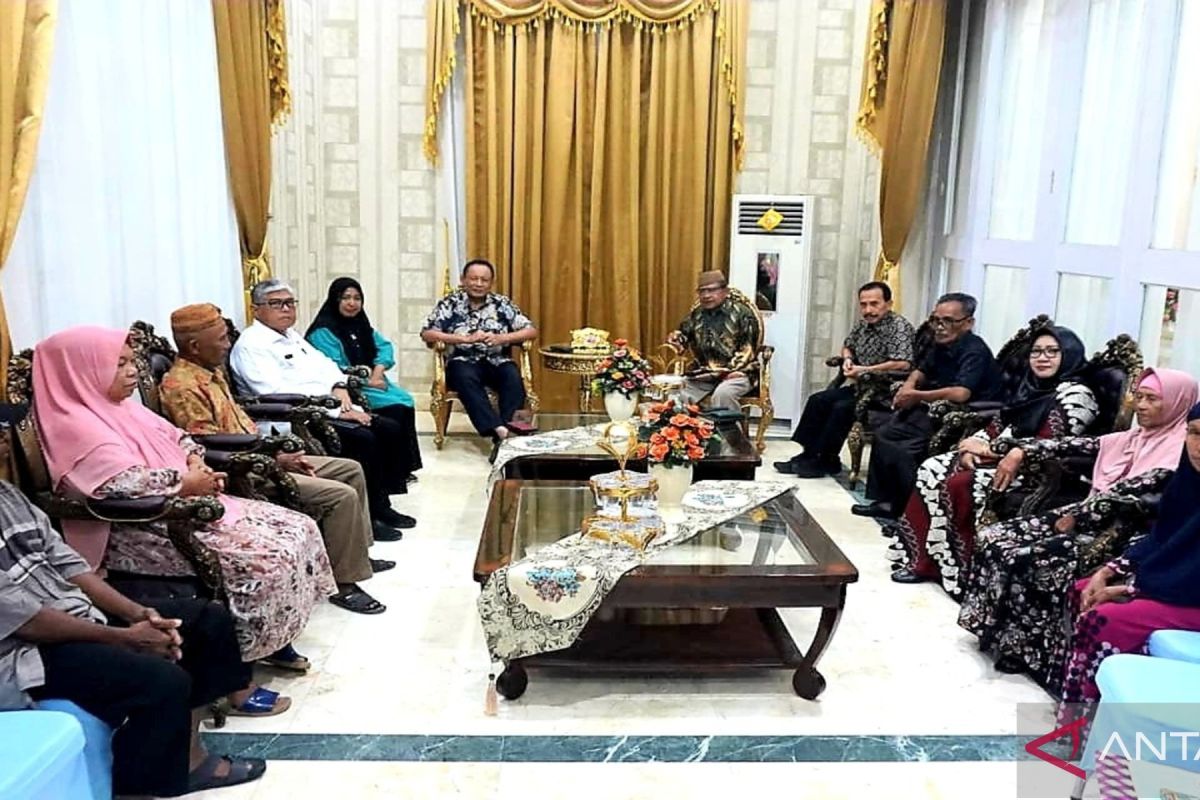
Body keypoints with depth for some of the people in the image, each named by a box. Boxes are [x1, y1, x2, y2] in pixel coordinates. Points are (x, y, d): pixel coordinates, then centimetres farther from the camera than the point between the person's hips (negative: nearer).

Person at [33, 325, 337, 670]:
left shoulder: (124, 408, 15)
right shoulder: (76, 427, -15)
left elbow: (177, 438, 22)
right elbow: (126, 481, -29)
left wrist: (197, 467, 1)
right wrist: (187, 483, -19)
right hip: (141, 530, -10)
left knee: (298, 528, 0)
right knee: (266, 556, -25)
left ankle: (274, 640, 7)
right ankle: (251, 648, -7)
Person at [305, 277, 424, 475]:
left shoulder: (361, 325, 16)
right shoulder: (323, 332, -9)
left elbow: (385, 347, 10)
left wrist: (378, 372, -8)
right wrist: (367, 380, -15)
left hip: (371, 381, 7)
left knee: (406, 400, -17)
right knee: (395, 406, -23)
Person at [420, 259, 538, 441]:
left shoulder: (502, 304, 9)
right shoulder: (450, 303, 4)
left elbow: (532, 331, 5)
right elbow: (426, 334, -7)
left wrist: (502, 338, -14)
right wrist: (465, 338, -18)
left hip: (496, 362, 2)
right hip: (464, 361, -2)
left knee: (513, 376, -30)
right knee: (465, 377, -35)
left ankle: (509, 427, -37)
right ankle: (498, 428, -46)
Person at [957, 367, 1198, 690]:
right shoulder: (1126, 439, 16)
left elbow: (1128, 491, -20)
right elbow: (1068, 446, 10)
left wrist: (1076, 516, -16)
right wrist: (1019, 450, -3)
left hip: (1113, 534, -8)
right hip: (1085, 517, 8)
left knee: (1025, 560, -26)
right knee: (992, 539, -6)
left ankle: (1020, 647, -8)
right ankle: (995, 629, 3)